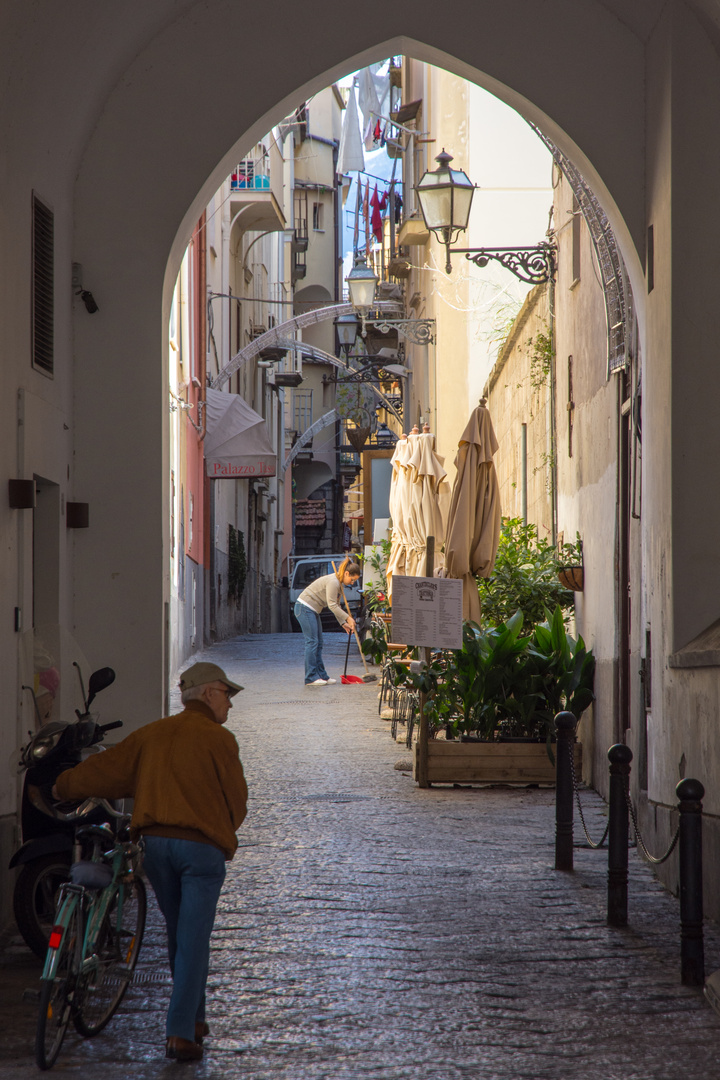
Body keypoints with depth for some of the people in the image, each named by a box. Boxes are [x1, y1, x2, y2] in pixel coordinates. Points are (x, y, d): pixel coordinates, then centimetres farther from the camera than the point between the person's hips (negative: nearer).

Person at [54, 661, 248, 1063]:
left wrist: (66, 785, 35)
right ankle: (181, 1033, -11)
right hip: (203, 845, -5)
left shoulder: (153, 734, 12)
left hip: (156, 841, 5)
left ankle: (194, 1018, 27)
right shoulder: (218, 739, -2)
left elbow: (107, 768, 17)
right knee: (194, 941, -4)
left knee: (179, 935, 19)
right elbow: (236, 799, 2)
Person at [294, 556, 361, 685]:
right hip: (304, 608, -10)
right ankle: (311, 678, -12)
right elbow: (332, 605, -23)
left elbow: (336, 606, 17)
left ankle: (321, 675, 11)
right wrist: (348, 618, -18)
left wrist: (343, 623, 11)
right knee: (312, 642, -12)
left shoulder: (338, 583, 12)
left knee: (318, 643, 9)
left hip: (312, 611, 10)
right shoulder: (333, 581, -20)